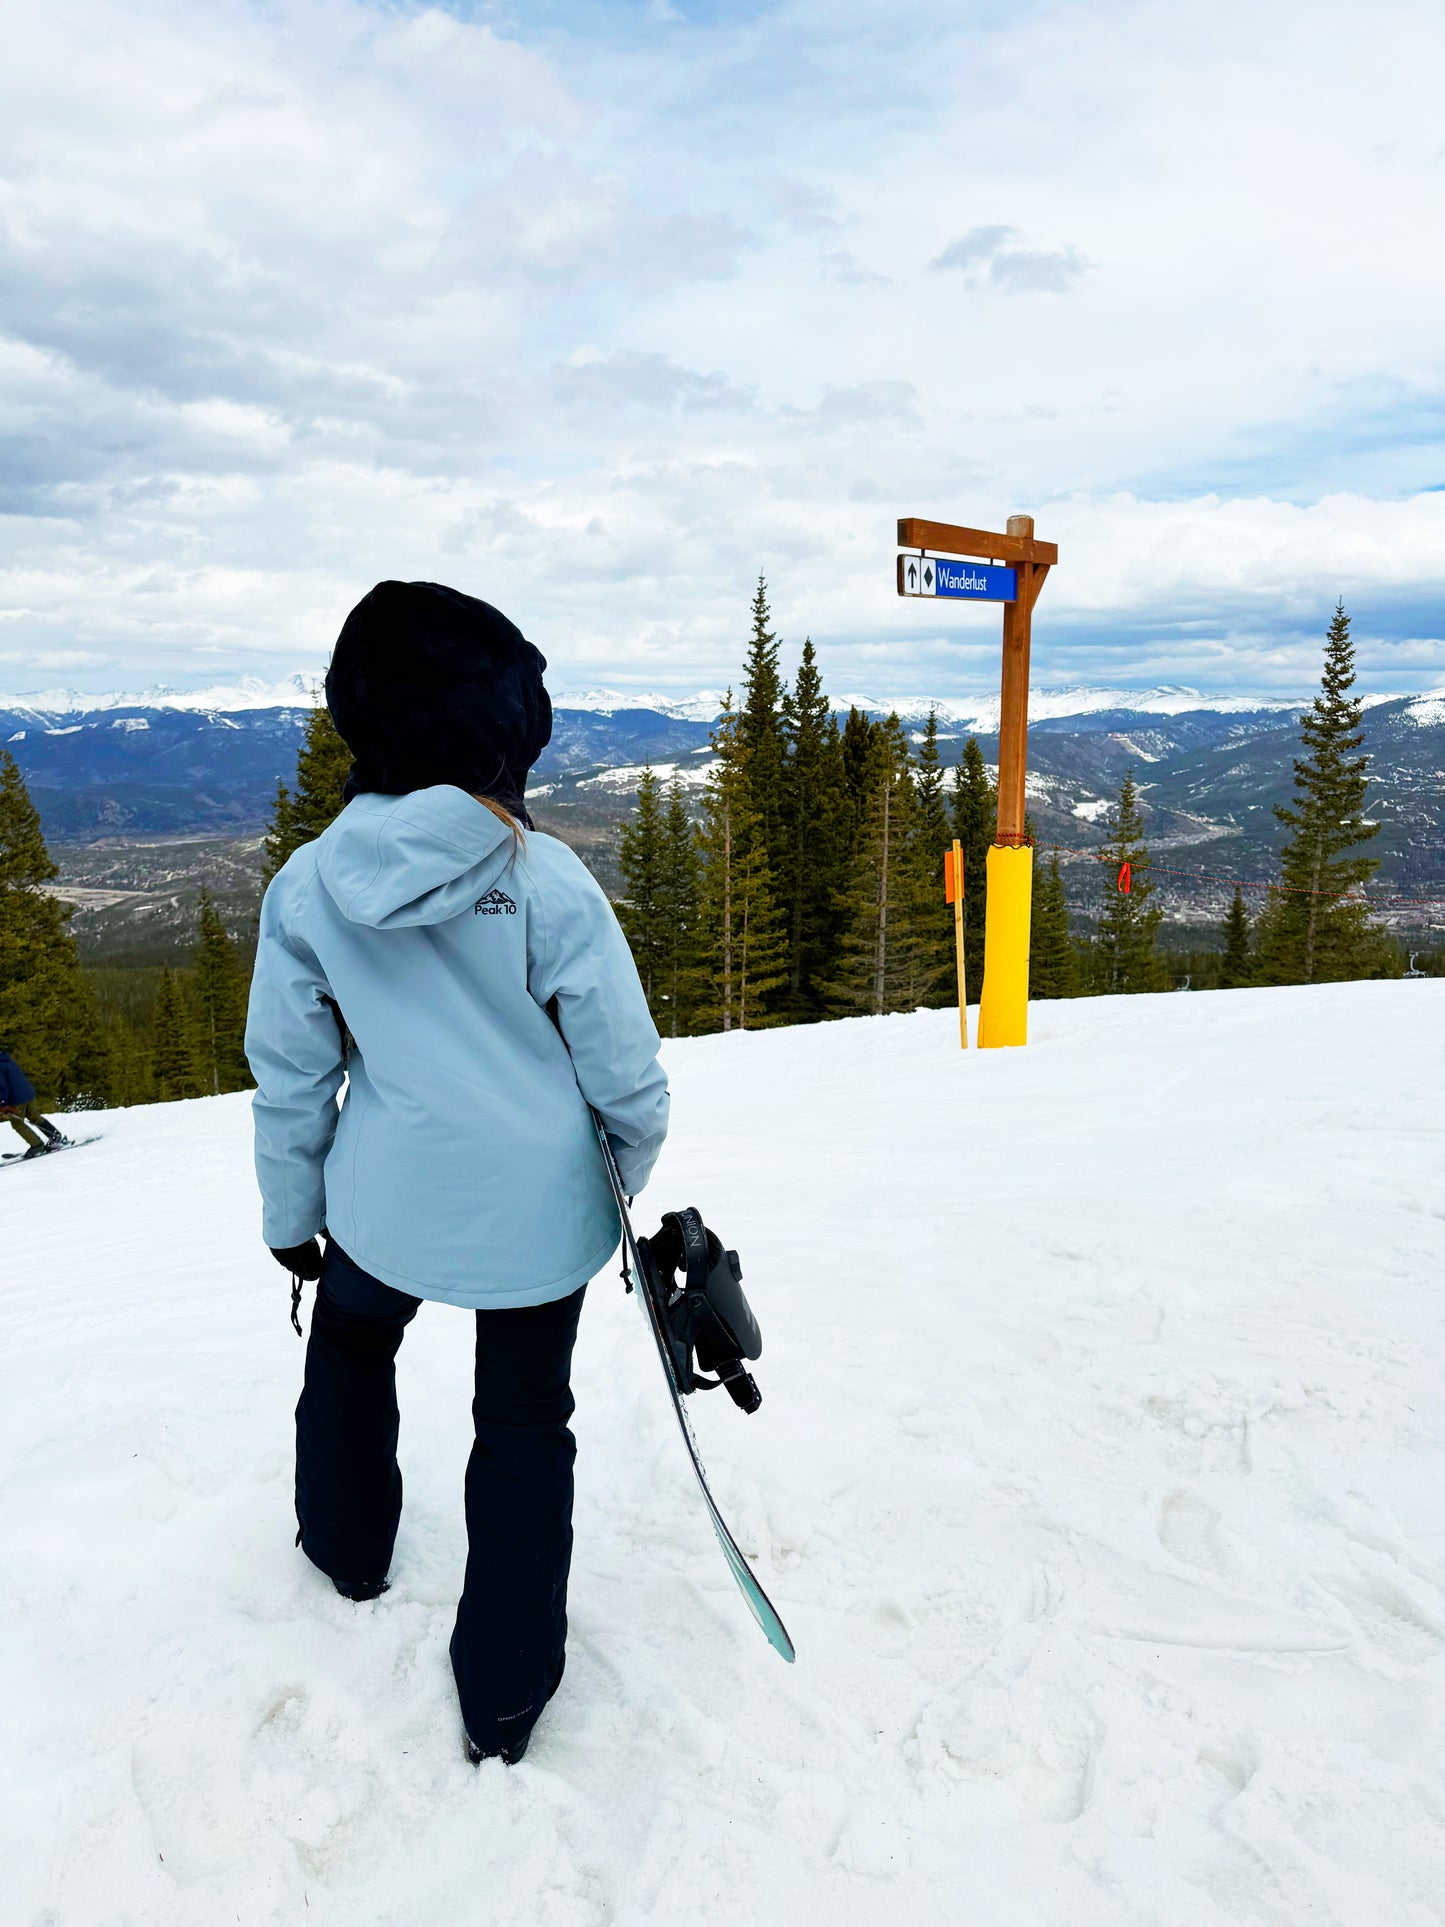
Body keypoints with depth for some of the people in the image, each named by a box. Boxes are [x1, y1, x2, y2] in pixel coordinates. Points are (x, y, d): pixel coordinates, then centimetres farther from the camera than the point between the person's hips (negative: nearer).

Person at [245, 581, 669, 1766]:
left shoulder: (306, 887, -11)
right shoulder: (550, 882, -19)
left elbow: (289, 1081, -1)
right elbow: (627, 1076, -12)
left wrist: (289, 1215, 14)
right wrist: (629, 1172, 9)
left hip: (387, 1205, 2)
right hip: (543, 1217, -2)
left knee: (351, 1340, 33)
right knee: (525, 1419, 18)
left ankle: (347, 1544, 55)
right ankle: (505, 1693, 30)